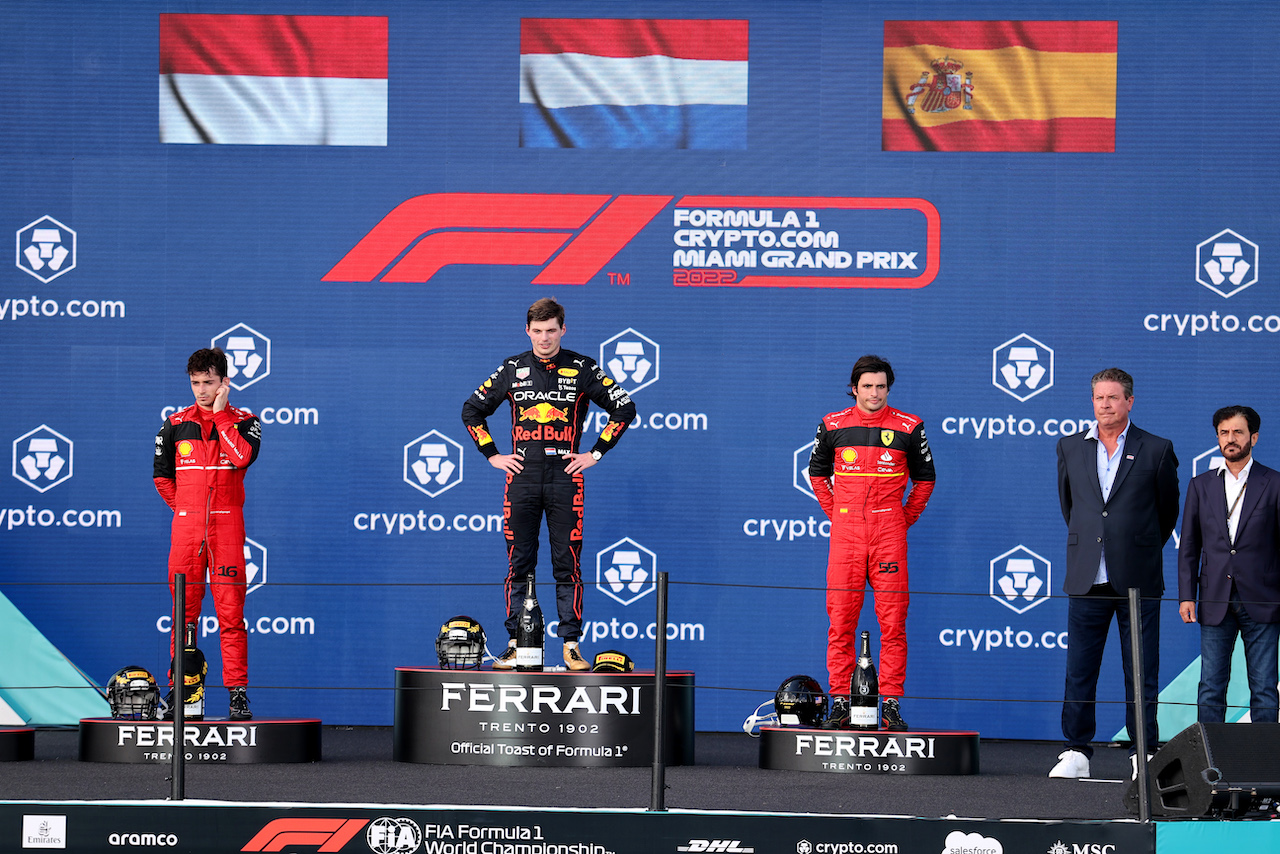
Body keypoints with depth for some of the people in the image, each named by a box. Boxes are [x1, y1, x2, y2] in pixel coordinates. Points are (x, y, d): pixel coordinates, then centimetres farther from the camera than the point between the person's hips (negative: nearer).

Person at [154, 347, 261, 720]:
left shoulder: (244, 421, 5)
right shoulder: (175, 424, 11)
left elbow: (243, 456, -16)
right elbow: (162, 475, 18)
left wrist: (220, 413, -8)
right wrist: (184, 508, 11)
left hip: (227, 526, -2)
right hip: (186, 527, 2)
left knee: (230, 610, -7)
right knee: (184, 609, 1)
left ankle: (238, 690, -7)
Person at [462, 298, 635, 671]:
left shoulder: (582, 369, 3)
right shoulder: (512, 369, 9)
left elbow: (624, 408, 7)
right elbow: (472, 410, 19)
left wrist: (595, 453, 3)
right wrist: (492, 455, 11)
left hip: (565, 478, -2)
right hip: (522, 478, 2)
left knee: (567, 566, -3)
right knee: (519, 565, 3)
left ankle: (571, 645, 0)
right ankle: (516, 644, 7)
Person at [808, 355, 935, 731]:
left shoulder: (908, 428, 3)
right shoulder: (832, 425, 7)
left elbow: (925, 478, 14)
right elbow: (818, 473, 20)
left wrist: (906, 518, 7)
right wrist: (836, 514, 12)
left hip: (889, 532, -1)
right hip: (845, 533, 1)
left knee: (892, 622, -3)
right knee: (841, 620, -1)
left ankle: (891, 704, 0)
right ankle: (840, 701, 4)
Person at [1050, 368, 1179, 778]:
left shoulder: (1156, 451, 0)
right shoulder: (1070, 448, 8)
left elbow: (1167, 509, 11)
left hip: (1137, 579, -2)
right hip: (1087, 577, 2)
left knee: (1142, 672, 2)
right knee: (1079, 671, 3)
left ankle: (1144, 753, 9)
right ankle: (1077, 752, 9)